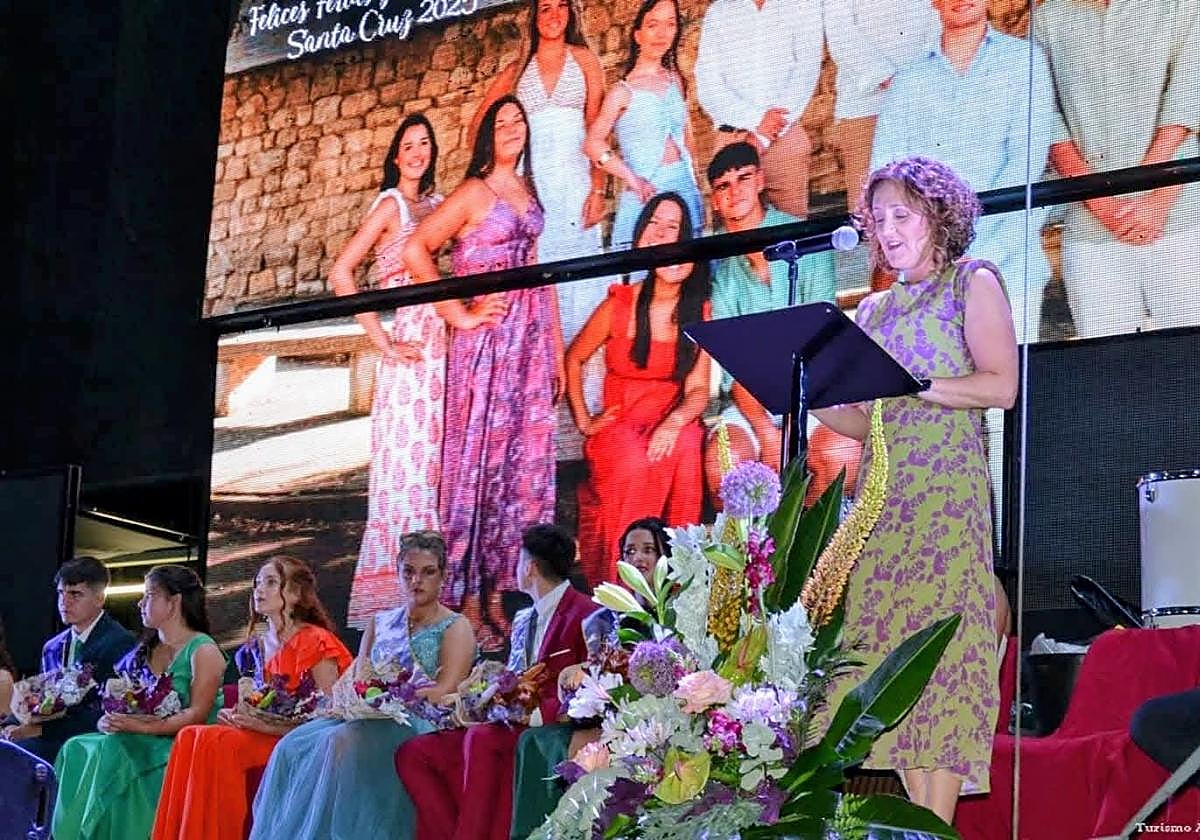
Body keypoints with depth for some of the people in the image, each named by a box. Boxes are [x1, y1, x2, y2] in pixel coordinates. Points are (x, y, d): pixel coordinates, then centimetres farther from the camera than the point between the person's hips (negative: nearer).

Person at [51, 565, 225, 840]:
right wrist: (108, 721, -7)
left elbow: (197, 714, -12)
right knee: (77, 750, -18)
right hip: (140, 744, 7)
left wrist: (143, 727, -21)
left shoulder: (203, 650, -2)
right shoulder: (145, 651, 20)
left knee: (111, 754, -30)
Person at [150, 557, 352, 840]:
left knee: (215, 742, -29)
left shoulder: (315, 642, -6)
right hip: (260, 736, 7)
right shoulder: (254, 648, 16)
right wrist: (235, 715, -2)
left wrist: (266, 726, -18)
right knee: (190, 738, -20)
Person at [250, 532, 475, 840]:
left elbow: (443, 693, -8)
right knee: (294, 745, -21)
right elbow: (356, 677, 17)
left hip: (420, 723, -6)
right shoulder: (381, 622, 22)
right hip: (374, 720, 6)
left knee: (341, 742, -34)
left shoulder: (454, 628, 5)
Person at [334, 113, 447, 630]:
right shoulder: (391, 205, -3)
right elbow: (341, 273, -11)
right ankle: (392, 593, -3)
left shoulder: (436, 204, 16)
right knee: (408, 467, -7)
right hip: (412, 350, -6)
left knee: (439, 466, 7)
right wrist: (384, 343, -11)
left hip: (445, 346, 6)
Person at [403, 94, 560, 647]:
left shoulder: (527, 192, 17)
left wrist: (557, 346, 14)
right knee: (479, 461, -6)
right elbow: (415, 250, -14)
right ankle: (468, 602, -2)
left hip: (532, 342, 7)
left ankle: (496, 595, 10)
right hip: (488, 341, -7)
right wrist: (459, 315, -12)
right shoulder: (474, 192, -4)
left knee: (524, 466, 5)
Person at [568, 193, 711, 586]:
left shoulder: (699, 313, 2)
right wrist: (583, 421, 1)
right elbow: (573, 359, 11)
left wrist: (674, 423, -25)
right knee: (635, 465, -35)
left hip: (672, 421, 1)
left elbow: (698, 390, -3)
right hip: (619, 424, -1)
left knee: (684, 449, -35)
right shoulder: (620, 305, -3)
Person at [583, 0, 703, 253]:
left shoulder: (675, 80, 12)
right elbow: (593, 143, -12)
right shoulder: (623, 91, -4)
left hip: (686, 188, 5)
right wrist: (632, 179, -17)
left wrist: (693, 181, 12)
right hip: (647, 193, -5)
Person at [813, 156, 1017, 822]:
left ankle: (938, 825, -14)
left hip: (946, 486, -6)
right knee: (889, 638, -3)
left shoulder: (973, 282, 6)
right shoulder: (874, 310, 21)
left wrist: (908, 383, -13)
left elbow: (1001, 386, -8)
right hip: (882, 491, 6)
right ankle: (919, 819, -1)